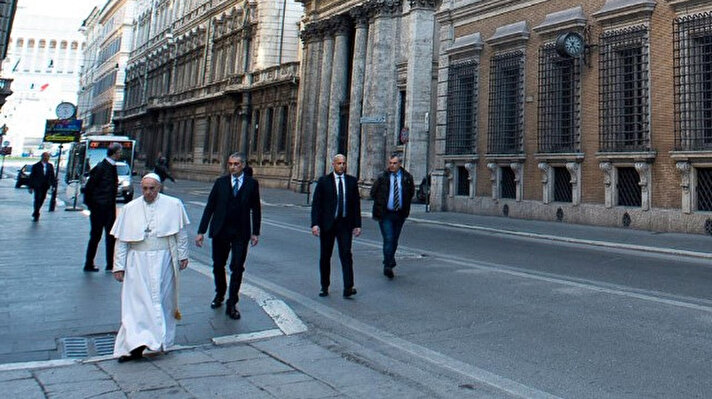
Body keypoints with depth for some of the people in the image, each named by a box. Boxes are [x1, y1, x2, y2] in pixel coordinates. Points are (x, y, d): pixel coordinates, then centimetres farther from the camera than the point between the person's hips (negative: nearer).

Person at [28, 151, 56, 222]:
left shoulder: (50, 166, 6)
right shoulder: (36, 166, -4)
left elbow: (52, 176, 8)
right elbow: (31, 177, -3)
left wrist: (53, 185, -2)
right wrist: (31, 187, -7)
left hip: (45, 187, 3)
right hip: (37, 186, -3)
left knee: (41, 200, 11)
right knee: (37, 200, -3)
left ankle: (35, 212, 33)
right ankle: (36, 215, 5)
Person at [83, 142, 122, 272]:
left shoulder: (113, 167, 10)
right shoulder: (101, 167, -14)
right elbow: (88, 187, -13)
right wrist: (91, 205, -11)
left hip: (110, 208, 8)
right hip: (99, 208, -7)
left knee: (111, 235, 8)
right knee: (96, 236, 2)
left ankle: (110, 264, 15)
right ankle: (88, 265, 14)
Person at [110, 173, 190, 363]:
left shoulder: (173, 205, 0)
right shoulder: (130, 209, 3)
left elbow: (181, 233, 7)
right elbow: (121, 240, 4)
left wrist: (183, 255, 4)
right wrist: (119, 266, 1)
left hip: (163, 260, -1)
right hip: (137, 262, 1)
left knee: (162, 300, 7)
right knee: (136, 301, -4)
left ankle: (161, 340, 21)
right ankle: (134, 346, -3)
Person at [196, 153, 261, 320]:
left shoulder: (252, 184, 2)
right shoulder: (220, 182, 3)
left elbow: (256, 209, 6)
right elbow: (209, 207, 2)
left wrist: (255, 232, 3)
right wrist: (201, 231, -2)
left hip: (241, 233, -1)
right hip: (220, 231, 2)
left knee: (237, 268, -3)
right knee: (218, 266, 13)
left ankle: (232, 304, 7)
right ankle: (220, 295, 36)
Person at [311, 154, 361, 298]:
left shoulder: (352, 181, 7)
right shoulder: (323, 181, 1)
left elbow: (356, 204, 9)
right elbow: (316, 203, -1)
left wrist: (357, 224, 4)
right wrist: (315, 224, -10)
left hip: (345, 224, 1)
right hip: (327, 224, 0)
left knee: (346, 254, -10)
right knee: (325, 256, 8)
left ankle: (348, 288, -11)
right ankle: (324, 287, 20)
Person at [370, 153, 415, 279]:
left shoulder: (407, 177, 2)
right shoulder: (382, 177, -4)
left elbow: (411, 192, 17)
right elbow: (373, 192, 7)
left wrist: (405, 205, 10)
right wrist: (381, 204, 5)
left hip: (400, 214, 3)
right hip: (385, 214, -3)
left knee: (394, 240, 13)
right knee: (388, 239, -13)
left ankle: (389, 265, 28)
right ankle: (388, 265, -11)